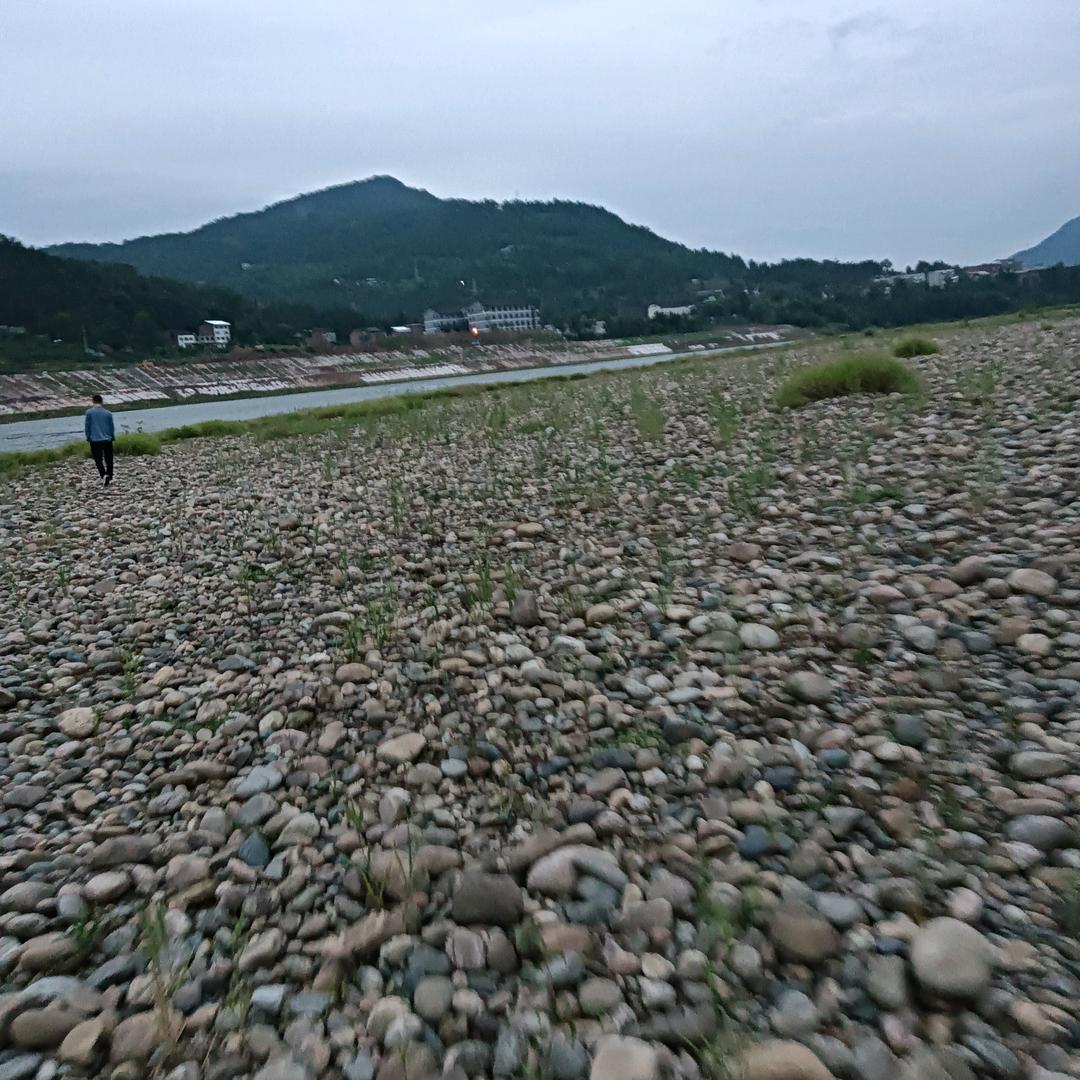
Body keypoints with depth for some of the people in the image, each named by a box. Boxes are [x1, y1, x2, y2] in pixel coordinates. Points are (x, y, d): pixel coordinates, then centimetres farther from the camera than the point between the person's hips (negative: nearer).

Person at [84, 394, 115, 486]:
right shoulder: (108, 413, 1)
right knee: (109, 460, 12)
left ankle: (104, 475, -20)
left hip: (95, 440, -2)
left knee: (98, 460, 2)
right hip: (108, 440, 2)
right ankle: (109, 478, 18)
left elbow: (87, 426, 0)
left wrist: (88, 437, 12)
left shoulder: (89, 412, -4)